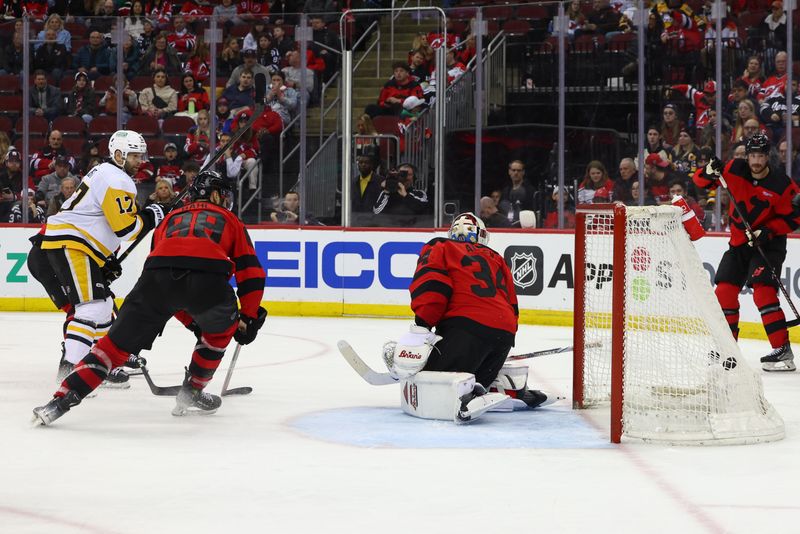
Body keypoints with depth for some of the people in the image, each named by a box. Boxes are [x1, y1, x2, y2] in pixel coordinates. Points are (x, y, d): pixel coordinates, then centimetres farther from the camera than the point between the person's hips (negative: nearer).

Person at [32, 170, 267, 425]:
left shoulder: (170, 219, 39)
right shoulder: (230, 220, 32)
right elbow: (251, 272, 24)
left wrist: (190, 320, 43)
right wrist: (248, 318, 34)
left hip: (156, 279, 2)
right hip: (208, 278, -2)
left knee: (118, 342, 7)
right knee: (221, 327, 31)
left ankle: (60, 401, -3)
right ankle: (191, 392, 31)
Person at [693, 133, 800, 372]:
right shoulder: (735, 170, -6)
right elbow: (701, 181, -1)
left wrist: (768, 231, -21)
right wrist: (709, 172, -23)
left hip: (768, 245, -5)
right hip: (739, 243, 5)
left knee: (763, 291, -21)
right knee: (724, 291, 4)